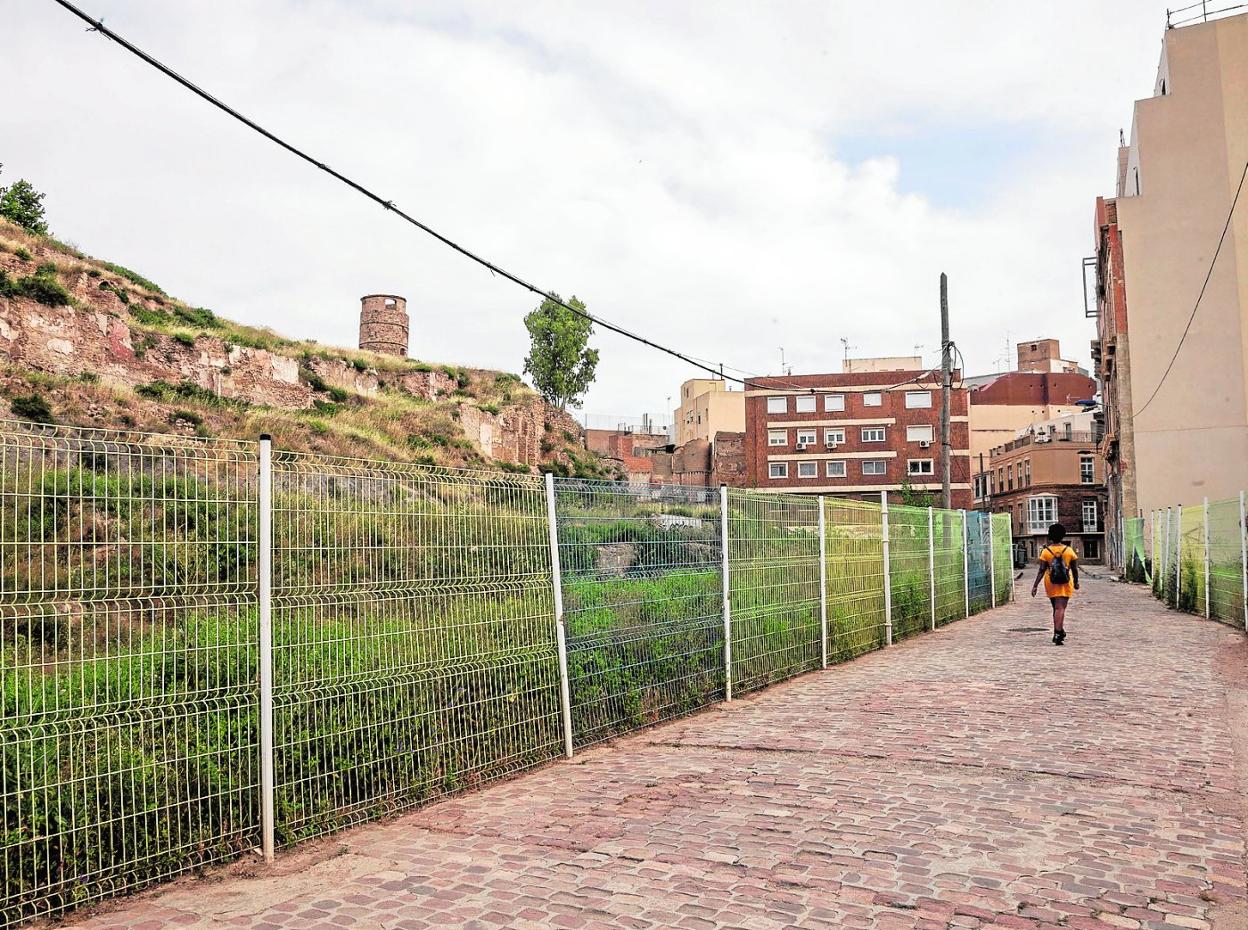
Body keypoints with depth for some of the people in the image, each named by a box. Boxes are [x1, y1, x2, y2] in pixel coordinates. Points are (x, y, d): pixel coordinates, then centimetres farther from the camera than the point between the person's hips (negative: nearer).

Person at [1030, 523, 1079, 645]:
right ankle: (1057, 633, -18)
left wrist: (1035, 585, -5)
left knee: (1056, 607, 17)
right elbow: (1075, 569, 3)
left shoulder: (1046, 551, -4)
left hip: (1051, 584, 1)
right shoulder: (1069, 550, -3)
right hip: (1065, 583, -1)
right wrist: (1076, 582, 18)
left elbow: (1042, 570, -8)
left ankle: (1060, 631, 29)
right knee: (1060, 608, -4)